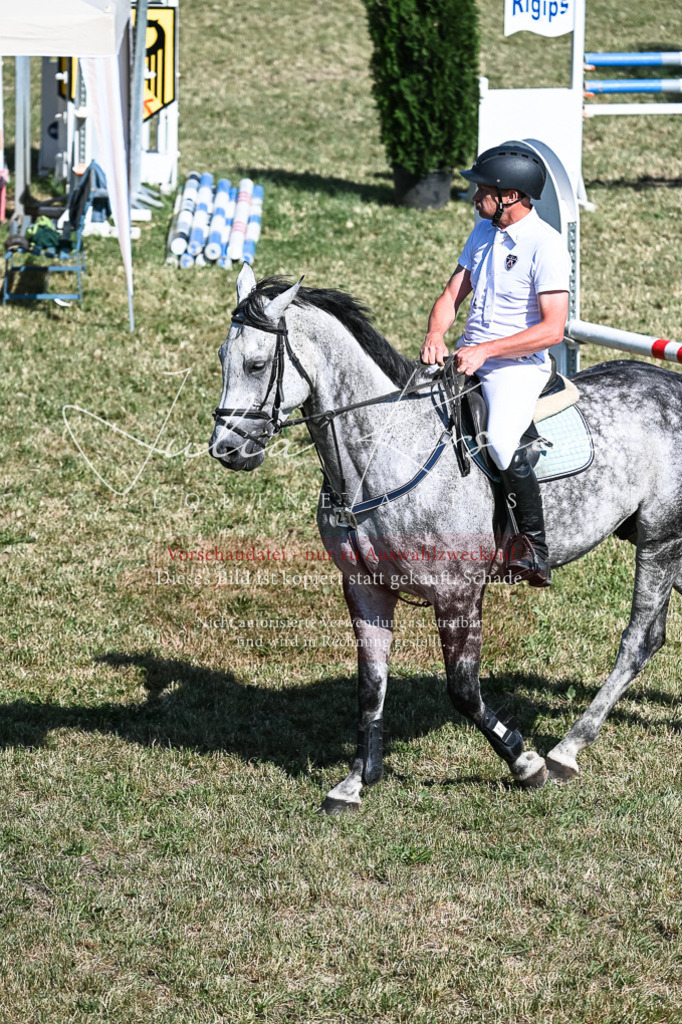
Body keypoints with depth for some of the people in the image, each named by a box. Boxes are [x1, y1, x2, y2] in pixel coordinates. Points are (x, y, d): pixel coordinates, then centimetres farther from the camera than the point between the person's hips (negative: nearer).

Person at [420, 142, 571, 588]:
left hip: (519, 366, -8)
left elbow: (552, 329, -19)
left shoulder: (545, 245, -13)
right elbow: (452, 295, 14)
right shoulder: (485, 232, 12)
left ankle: (536, 551, -19)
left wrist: (485, 350, -24)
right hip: (468, 361, 8)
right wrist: (436, 337, -9)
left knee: (501, 442, -32)